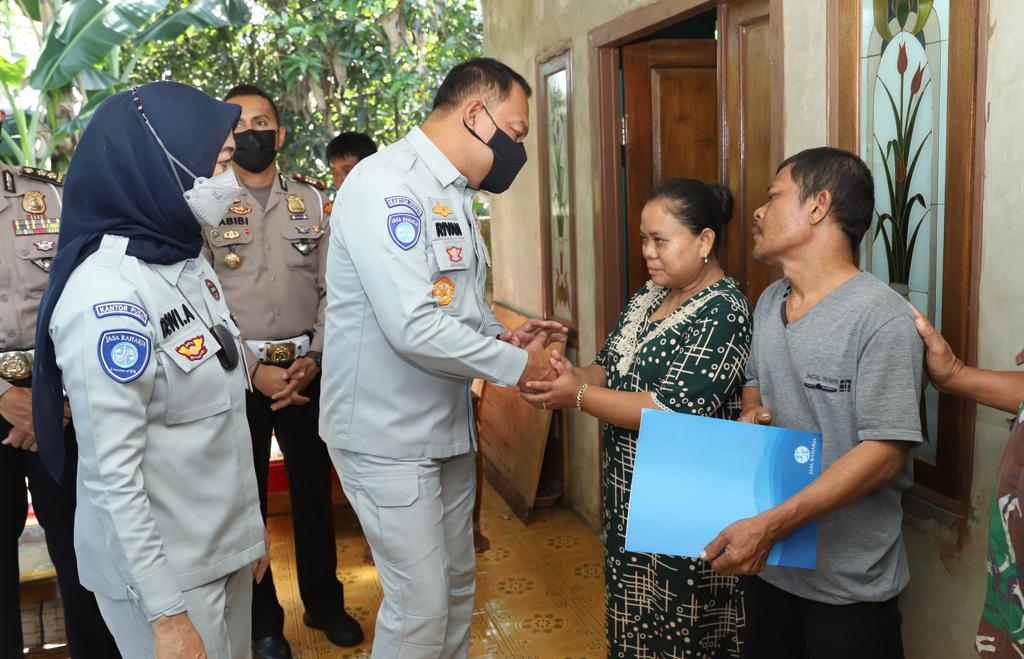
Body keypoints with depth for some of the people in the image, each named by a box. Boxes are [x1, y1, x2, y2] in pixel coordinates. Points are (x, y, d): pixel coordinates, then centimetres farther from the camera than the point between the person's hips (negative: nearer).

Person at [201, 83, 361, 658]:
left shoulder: (311, 201, 7)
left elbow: (331, 290, 4)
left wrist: (314, 359, -8)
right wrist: (253, 369, -13)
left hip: (307, 369, 2)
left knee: (314, 489, 12)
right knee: (246, 497, 9)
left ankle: (324, 602, 32)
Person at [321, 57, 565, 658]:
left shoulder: (455, 192, 10)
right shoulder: (386, 184, -20)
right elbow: (412, 326, -28)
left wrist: (503, 336, 0)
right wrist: (516, 366, -18)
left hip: (448, 423, 9)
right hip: (389, 433, -9)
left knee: (458, 586, 19)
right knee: (420, 607, 0)